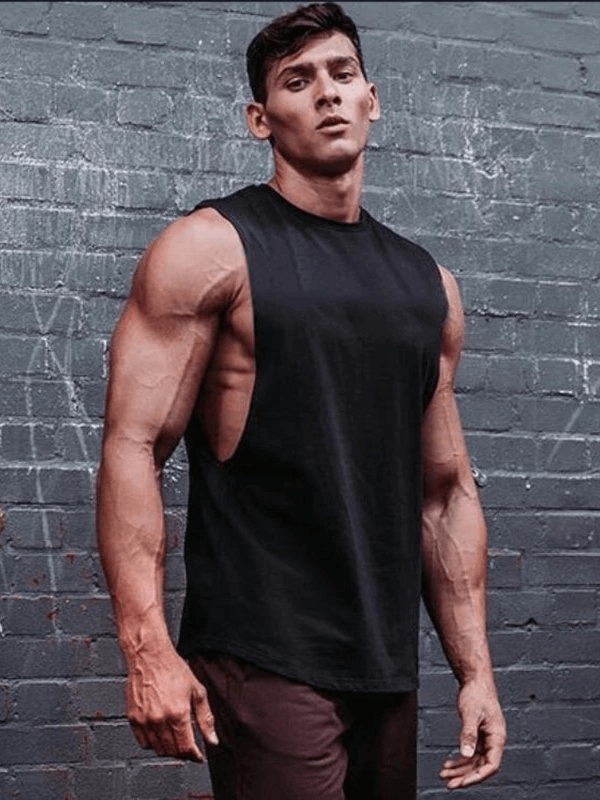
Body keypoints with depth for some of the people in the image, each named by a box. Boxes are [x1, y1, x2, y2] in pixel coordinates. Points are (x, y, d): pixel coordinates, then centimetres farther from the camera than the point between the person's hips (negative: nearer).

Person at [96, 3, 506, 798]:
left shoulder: (428, 284, 14)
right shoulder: (212, 248, -3)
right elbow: (134, 448, -10)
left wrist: (476, 670, 11)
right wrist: (148, 650, -20)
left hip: (388, 672, 6)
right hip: (265, 665, -6)